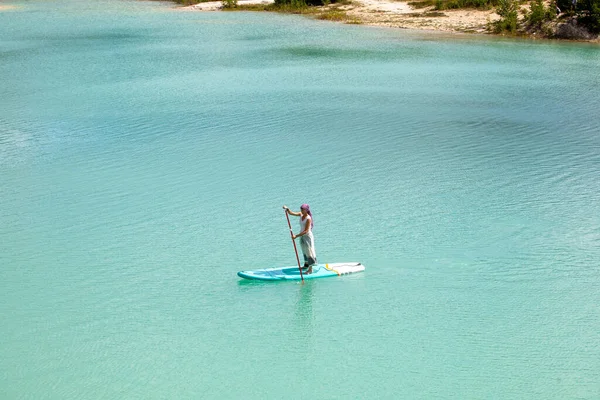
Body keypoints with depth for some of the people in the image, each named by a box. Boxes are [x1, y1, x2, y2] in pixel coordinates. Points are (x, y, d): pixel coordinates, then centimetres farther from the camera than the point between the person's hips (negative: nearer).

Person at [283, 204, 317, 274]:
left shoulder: (308, 218, -24)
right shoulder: (301, 215, 0)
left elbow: (306, 231, -27)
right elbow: (291, 213, -1)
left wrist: (296, 236, -30)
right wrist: (287, 209, -21)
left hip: (307, 236, -9)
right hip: (302, 236, 9)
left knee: (309, 251, -1)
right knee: (304, 251, 22)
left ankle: (310, 269, 6)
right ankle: (306, 265, 39)